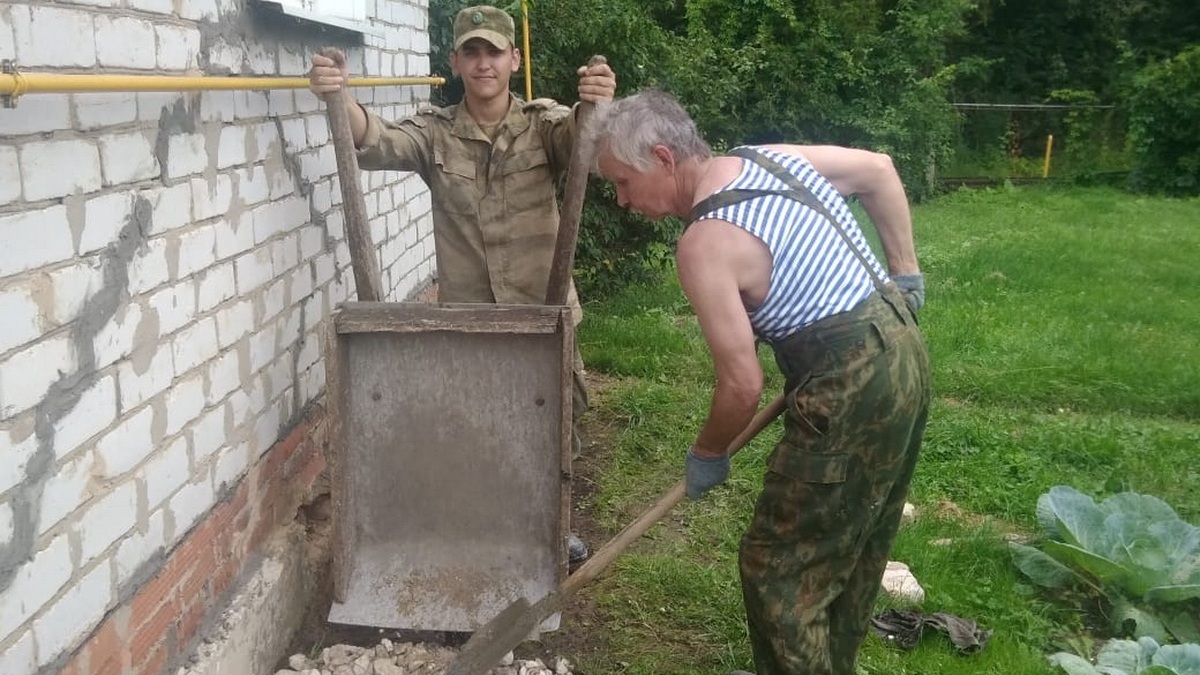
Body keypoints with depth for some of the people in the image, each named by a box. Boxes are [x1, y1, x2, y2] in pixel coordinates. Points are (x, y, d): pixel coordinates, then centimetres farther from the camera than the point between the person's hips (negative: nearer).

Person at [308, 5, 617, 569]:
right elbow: (376, 143, -19)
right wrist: (339, 98, -40)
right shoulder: (434, 133, -1)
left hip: (543, 314, 0)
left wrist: (598, 107, -47)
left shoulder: (544, 124, -3)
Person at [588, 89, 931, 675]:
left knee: (779, 567, 2)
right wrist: (904, 271, 21)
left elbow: (742, 386, -18)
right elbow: (879, 169, 16)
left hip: (851, 390, -10)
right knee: (852, 551, 23)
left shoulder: (703, 244, -19)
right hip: (901, 349, 10)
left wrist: (706, 454, 1)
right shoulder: (768, 156, 7)